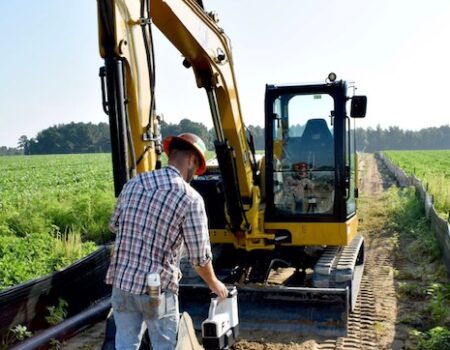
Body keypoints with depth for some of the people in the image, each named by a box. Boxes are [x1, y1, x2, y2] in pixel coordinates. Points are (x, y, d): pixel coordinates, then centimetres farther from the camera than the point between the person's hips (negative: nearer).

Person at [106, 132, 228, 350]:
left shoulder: (132, 184, 2)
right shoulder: (190, 198, -14)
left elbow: (114, 225, 17)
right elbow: (199, 257, -9)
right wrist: (214, 284, 10)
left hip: (121, 283, 5)